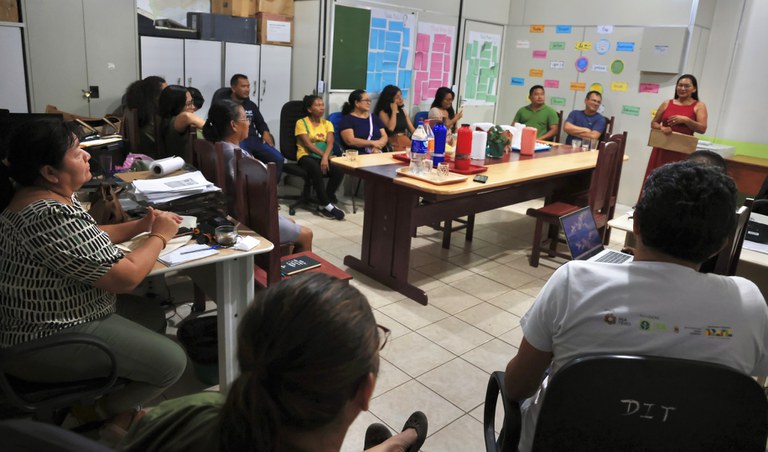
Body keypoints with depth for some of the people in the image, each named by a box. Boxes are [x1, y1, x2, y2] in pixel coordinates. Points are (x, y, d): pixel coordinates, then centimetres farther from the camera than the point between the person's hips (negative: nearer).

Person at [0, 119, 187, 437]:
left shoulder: (43, 196, 2)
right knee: (171, 362, -10)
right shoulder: (52, 216, -30)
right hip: (45, 344, -11)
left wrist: (141, 226, 6)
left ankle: (106, 398, 25)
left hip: (44, 321, 11)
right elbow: (126, 277, -27)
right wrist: (159, 236, -11)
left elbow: (84, 239, 18)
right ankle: (100, 413, 16)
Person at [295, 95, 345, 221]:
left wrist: (325, 157, -23)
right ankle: (327, 205, -28)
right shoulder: (301, 123, 1)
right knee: (316, 170, -39)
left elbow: (330, 143, -3)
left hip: (324, 156, 4)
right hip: (306, 156, -4)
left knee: (339, 170, -27)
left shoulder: (327, 123, 13)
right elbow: (308, 144, -10)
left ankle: (323, 205, -16)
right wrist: (323, 154, -21)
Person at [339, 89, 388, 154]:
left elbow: (384, 137, 12)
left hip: (378, 154, 5)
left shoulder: (374, 118, 20)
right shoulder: (347, 119, 4)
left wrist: (377, 147, -9)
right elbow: (350, 141, -9)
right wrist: (372, 143, -10)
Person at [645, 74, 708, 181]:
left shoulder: (699, 106, 4)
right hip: (662, 149, 3)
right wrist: (661, 127, -8)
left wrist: (685, 120, -17)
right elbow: (653, 123, 14)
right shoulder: (667, 103, 12)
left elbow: (702, 129, -4)